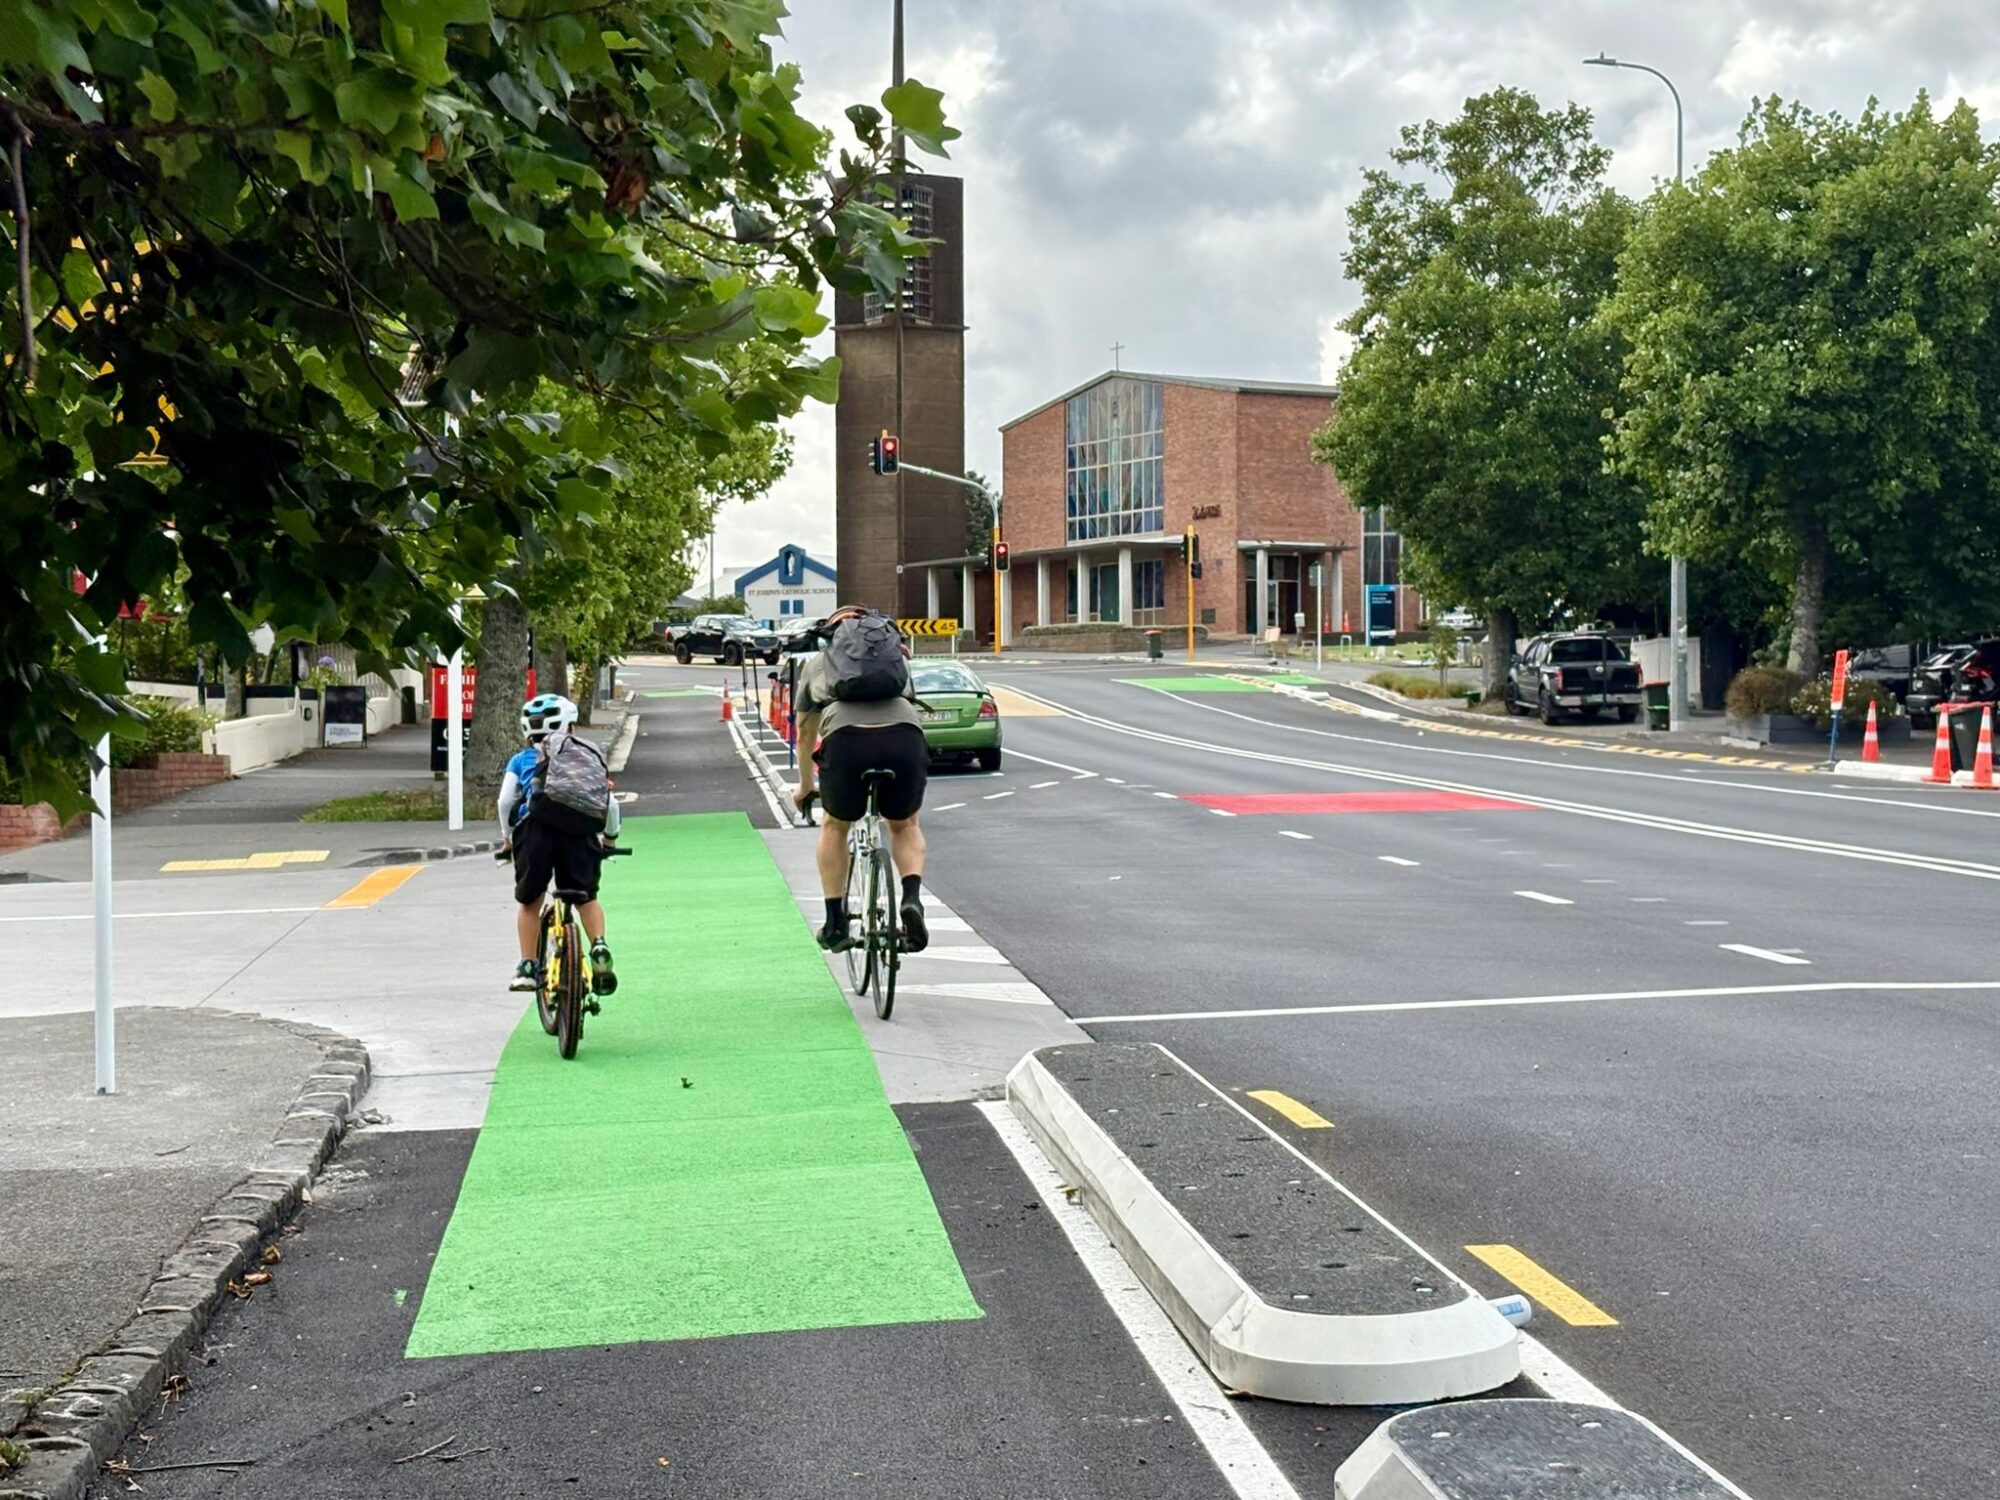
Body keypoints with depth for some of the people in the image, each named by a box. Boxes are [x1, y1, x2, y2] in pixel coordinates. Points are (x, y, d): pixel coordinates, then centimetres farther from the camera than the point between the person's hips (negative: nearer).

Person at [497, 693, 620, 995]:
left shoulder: (522, 759, 23)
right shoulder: (589, 756, 25)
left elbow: (506, 800, 11)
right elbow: (610, 803, 19)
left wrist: (508, 836, 26)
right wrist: (609, 836, 35)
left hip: (536, 827, -1)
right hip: (580, 832, 1)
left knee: (530, 902, 14)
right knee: (586, 898, 16)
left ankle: (528, 967, 10)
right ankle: (599, 946, -7)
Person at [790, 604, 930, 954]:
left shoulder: (817, 663, 31)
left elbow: (805, 735, 39)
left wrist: (805, 787, 53)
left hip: (847, 738, -1)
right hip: (906, 735, 1)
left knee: (835, 827, 26)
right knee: (904, 826, 27)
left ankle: (835, 924, 22)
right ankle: (912, 898, 2)